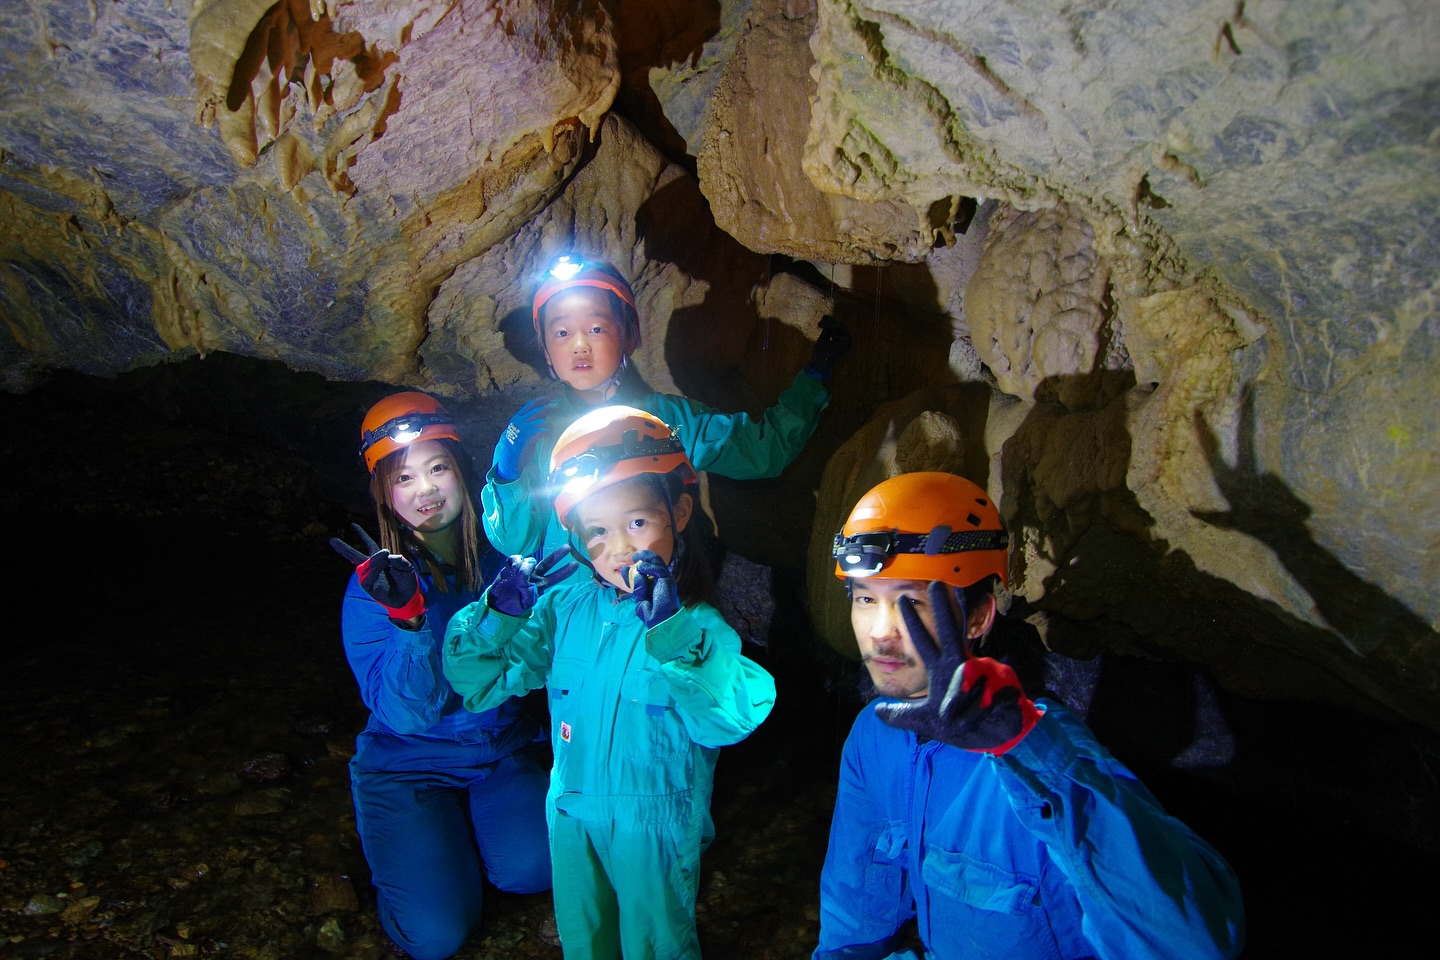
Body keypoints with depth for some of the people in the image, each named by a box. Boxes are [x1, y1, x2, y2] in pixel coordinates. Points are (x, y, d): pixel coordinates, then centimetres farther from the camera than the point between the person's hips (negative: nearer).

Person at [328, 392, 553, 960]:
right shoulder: (373, 587, -12)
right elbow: (406, 712, -21)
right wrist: (407, 618, -35)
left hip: (503, 748, 2)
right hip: (410, 762, -1)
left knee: (531, 867, -24)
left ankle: (477, 822, 11)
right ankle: (416, 839, 18)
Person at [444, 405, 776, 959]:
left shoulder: (698, 624, -22)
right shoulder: (565, 605, -9)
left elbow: (732, 719, -38)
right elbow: (477, 682, -3)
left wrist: (667, 633, -43)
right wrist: (501, 611, -20)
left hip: (655, 827, -4)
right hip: (571, 812, 4)